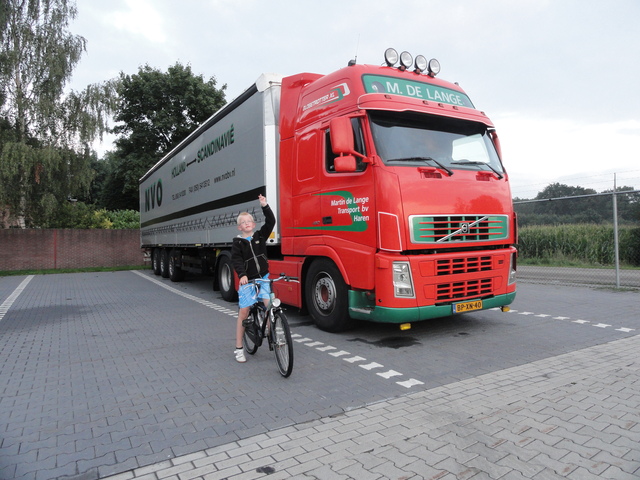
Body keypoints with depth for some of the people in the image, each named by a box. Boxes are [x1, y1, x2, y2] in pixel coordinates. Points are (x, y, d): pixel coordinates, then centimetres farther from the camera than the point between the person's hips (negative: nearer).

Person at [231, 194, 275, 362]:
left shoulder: (260, 236, 5)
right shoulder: (238, 243, 0)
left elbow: (271, 222, -6)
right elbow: (236, 260, -12)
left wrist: (265, 206, -17)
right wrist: (242, 275, -27)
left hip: (263, 278, 2)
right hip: (247, 281, -1)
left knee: (269, 304, -18)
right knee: (244, 311, -1)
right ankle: (238, 348, 9)